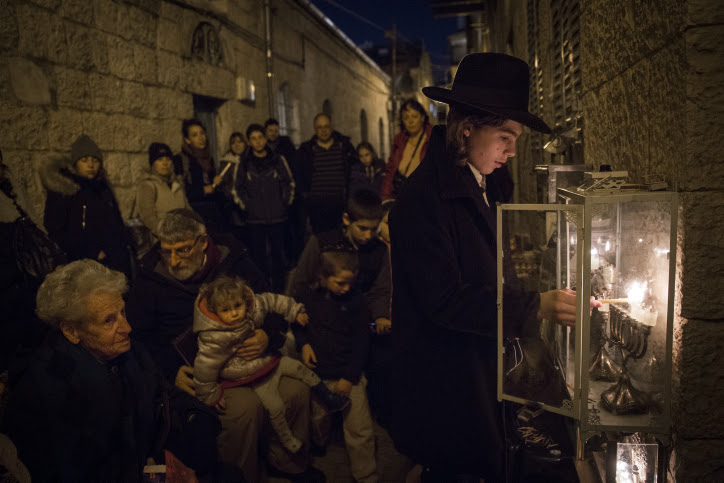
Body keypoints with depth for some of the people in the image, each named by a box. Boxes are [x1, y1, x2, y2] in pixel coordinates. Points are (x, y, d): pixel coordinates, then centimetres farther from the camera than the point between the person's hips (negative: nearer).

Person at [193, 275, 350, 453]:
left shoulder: (254, 306, -19)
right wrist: (211, 395, -13)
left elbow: (272, 301, 1)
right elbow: (204, 367, -25)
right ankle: (288, 440, 23)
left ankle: (330, 400, 30)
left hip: (270, 358, 6)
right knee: (275, 407, -4)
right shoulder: (214, 338, -34)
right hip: (255, 375, -6)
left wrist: (295, 311, 8)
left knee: (300, 368, 9)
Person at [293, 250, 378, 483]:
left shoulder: (355, 299, -6)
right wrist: (303, 344, -4)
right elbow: (296, 323, 16)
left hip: (348, 375, -1)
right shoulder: (308, 296, -2)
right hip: (316, 374, 2)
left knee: (361, 430, -4)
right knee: (315, 428, 10)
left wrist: (350, 377, -6)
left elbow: (361, 341, -2)